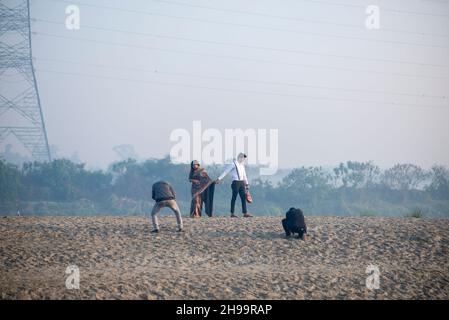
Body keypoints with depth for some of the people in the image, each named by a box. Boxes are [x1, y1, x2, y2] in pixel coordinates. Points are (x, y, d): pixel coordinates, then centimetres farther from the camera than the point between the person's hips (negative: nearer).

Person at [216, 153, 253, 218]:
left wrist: (247, 184, 24)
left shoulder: (242, 165, 17)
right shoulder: (234, 164, -4)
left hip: (241, 183, 7)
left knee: (243, 198, 2)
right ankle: (232, 213, 1)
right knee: (234, 198, -3)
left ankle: (245, 213, 1)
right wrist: (219, 179, -9)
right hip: (236, 182, -7)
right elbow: (226, 172, -5)